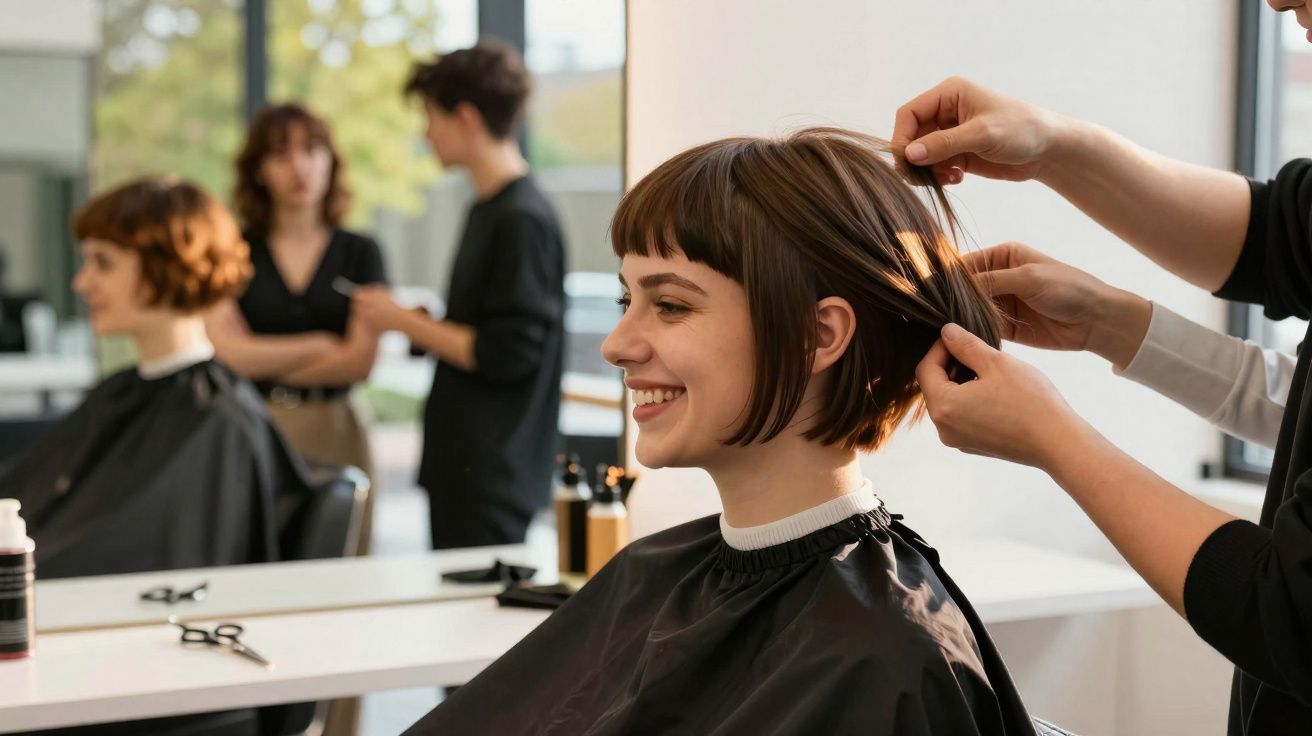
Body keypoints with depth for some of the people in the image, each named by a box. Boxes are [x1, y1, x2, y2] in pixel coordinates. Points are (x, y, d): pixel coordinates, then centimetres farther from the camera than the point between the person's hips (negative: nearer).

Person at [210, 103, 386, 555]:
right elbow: (224, 351, -5)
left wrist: (261, 361, -1)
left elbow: (360, 361, -2)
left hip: (334, 435, 1)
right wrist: (318, 346, -1)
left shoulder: (360, 254, 8)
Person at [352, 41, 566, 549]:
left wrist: (404, 322, -11)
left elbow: (507, 355, -20)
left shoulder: (523, 220, -16)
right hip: (464, 464, 9)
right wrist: (417, 324, 9)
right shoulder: (488, 209, 13)